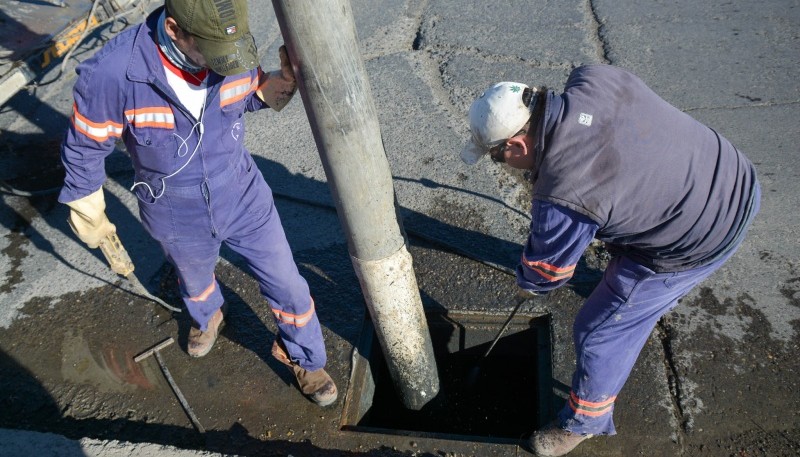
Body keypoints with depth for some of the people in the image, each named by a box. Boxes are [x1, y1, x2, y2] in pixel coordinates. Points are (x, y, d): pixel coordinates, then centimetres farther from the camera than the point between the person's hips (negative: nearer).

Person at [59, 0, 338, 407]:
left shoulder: (232, 51, -22)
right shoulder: (112, 73, -31)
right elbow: (85, 147, -13)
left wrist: (284, 78, -22)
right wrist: (87, 215, 1)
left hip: (244, 200, 1)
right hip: (178, 220, -1)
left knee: (287, 286, 11)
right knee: (195, 281, 30)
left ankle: (302, 357, 41)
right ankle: (206, 318, 67)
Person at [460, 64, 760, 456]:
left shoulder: (562, 198, -33)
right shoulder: (592, 78, -14)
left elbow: (542, 273, -13)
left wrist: (526, 281, 10)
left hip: (697, 243, -9)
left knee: (600, 332, 7)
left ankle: (585, 421, 33)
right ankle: (658, 298, 73)